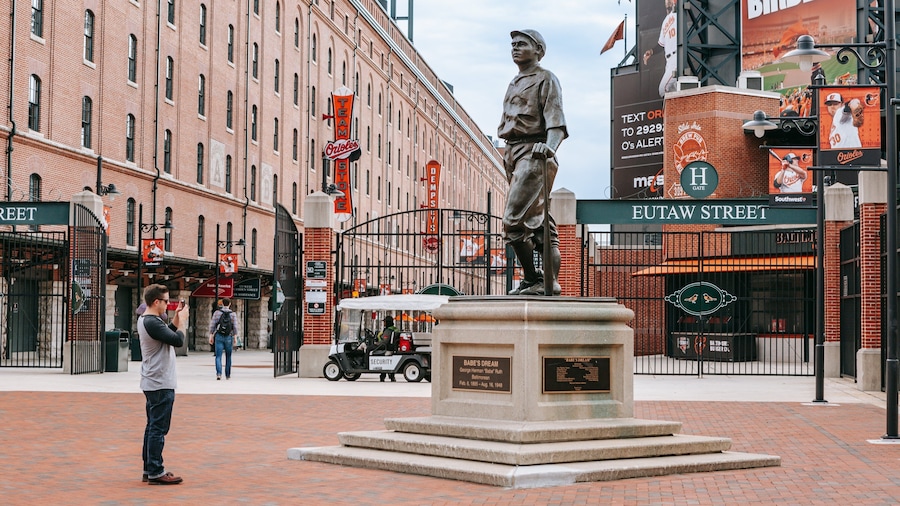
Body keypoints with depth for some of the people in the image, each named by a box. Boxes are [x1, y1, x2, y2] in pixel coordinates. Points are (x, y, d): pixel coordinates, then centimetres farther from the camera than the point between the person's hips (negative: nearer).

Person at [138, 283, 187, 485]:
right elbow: (178, 340, -22)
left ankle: (149, 469, 20)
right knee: (158, 429, -6)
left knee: (153, 427, 14)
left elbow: (168, 333, 19)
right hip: (161, 385, -11)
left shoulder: (145, 319, 12)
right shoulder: (152, 323, -21)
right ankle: (155, 472, -3)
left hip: (153, 383, 11)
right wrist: (182, 319, -9)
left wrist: (177, 317, 10)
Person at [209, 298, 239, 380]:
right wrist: (235, 337, -5)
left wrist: (211, 336, 2)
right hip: (229, 337, 1)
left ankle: (219, 373, -21)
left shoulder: (217, 312, 1)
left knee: (218, 356, -2)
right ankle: (227, 375, 20)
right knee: (228, 356, 15)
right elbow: (235, 326, -7)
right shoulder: (233, 314, 0)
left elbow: (212, 325, -2)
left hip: (219, 336, -1)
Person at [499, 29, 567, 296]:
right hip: (514, 153, 9)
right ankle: (551, 283, 8)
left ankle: (531, 280, -9)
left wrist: (550, 145, -31)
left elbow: (556, 121, -13)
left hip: (533, 153, -9)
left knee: (514, 220, -17)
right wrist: (508, 155, 17)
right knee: (538, 221, 7)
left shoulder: (545, 79, -1)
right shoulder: (515, 84, 24)